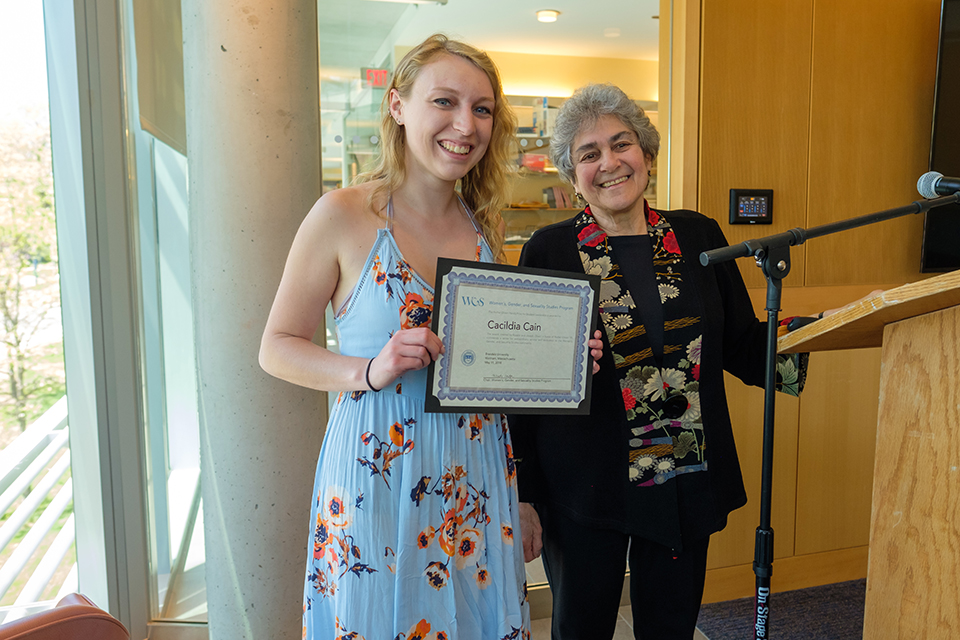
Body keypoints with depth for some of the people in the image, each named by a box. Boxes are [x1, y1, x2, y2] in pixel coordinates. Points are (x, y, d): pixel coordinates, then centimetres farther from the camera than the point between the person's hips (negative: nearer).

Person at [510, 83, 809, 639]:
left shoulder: (699, 237, 3)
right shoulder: (548, 252, -7)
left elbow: (745, 348, 7)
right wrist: (521, 495, -4)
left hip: (688, 487, 3)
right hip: (584, 491, -2)